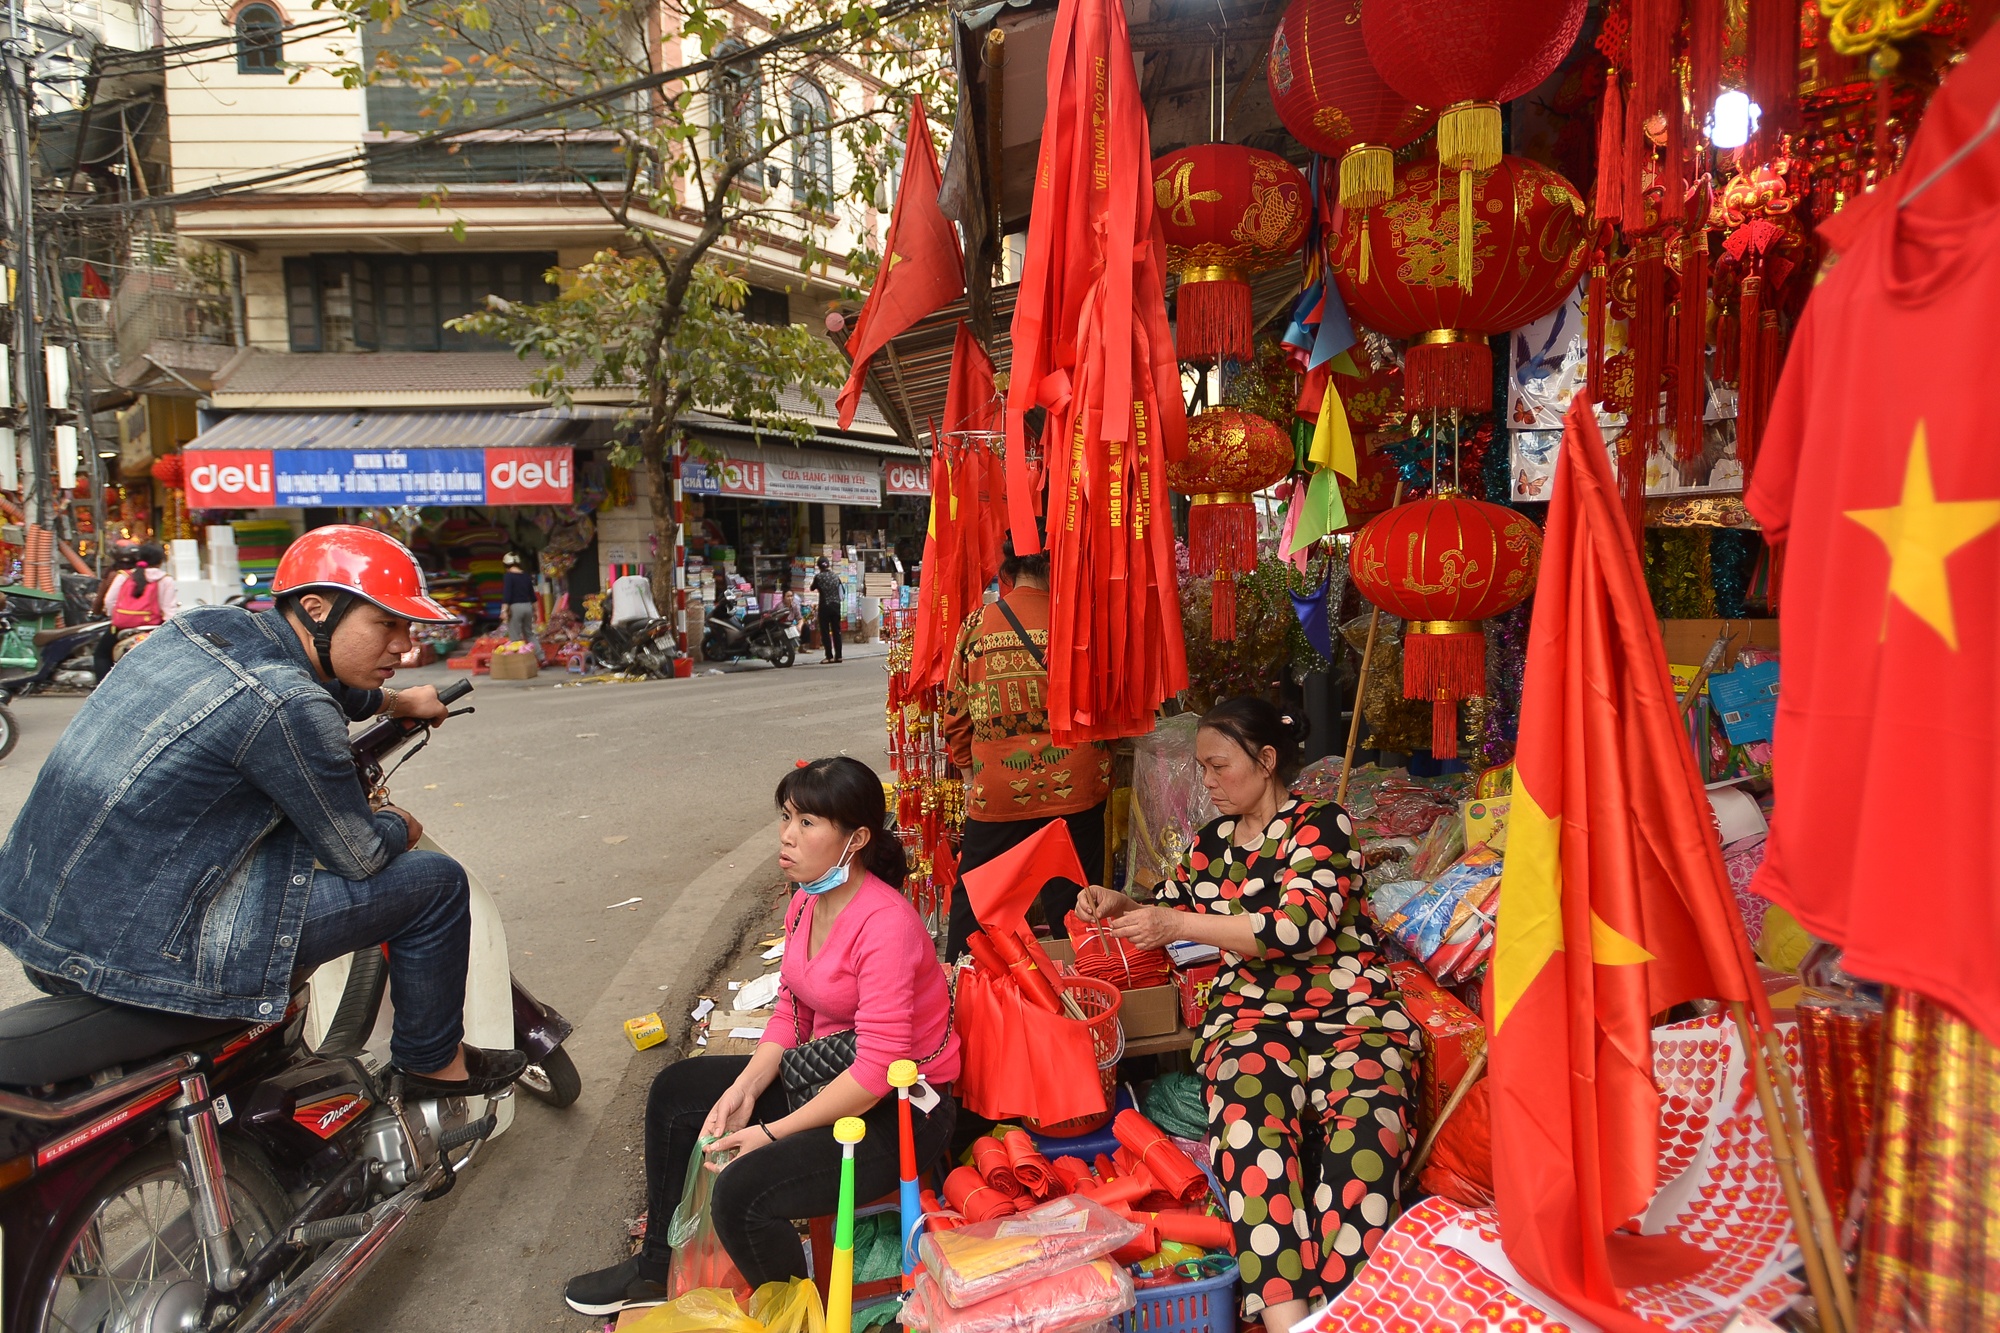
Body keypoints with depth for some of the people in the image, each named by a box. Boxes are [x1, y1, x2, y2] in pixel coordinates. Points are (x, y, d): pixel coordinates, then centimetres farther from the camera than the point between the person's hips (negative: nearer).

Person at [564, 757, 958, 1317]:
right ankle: (659, 1267, 30)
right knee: (675, 1090, 13)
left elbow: (877, 1071, -29)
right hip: (826, 1073, 10)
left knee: (742, 1193, -26)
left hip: (901, 1108, -10)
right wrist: (743, 1089, -9)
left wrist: (771, 1133, -23)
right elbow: (791, 1011, 7)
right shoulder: (806, 901, 1)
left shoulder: (884, 924, -28)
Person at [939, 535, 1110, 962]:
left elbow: (956, 718, 3)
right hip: (1074, 792, 0)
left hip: (997, 794, 1)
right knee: (1069, 905, 11)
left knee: (973, 903, 17)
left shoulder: (976, 625, -3)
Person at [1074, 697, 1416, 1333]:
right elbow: (1170, 905, 36)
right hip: (1250, 1012, 3)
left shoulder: (1321, 823, 1)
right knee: (1249, 1124, -32)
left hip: (1345, 1006, -2)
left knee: (1364, 1127, -35)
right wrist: (1119, 904, 14)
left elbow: (1302, 924, -14)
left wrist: (1181, 925, -14)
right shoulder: (1213, 841, 19)